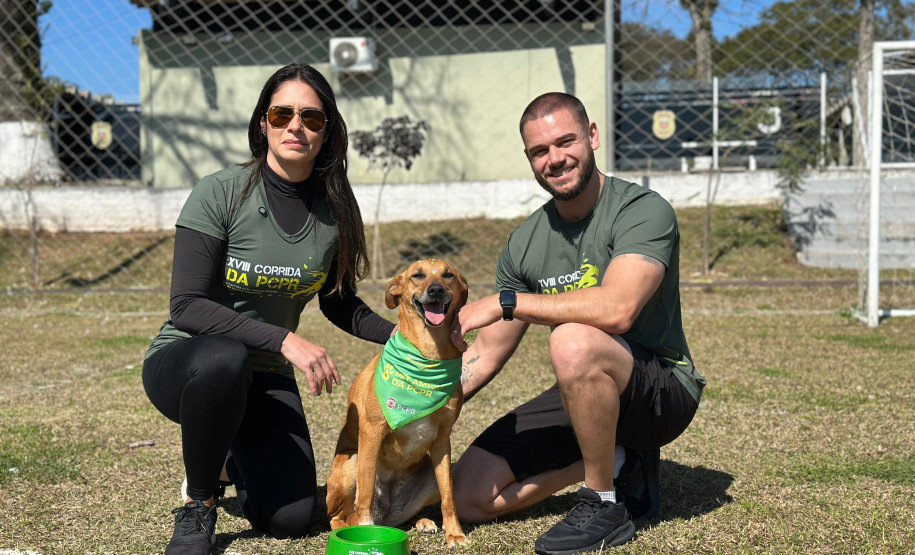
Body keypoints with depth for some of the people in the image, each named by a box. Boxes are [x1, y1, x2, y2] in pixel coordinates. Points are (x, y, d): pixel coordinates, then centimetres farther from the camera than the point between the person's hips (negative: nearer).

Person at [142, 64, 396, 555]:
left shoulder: (336, 210, -5)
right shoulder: (220, 193, -17)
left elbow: (339, 303, 10)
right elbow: (186, 307, -22)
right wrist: (284, 339, -31)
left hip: (264, 379, 4)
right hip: (181, 363, -4)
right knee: (224, 358, -40)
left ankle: (232, 456, 26)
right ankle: (197, 505, -13)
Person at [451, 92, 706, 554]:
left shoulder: (644, 211, -16)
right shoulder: (524, 244, 4)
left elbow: (617, 309, -34)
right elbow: (485, 353, 8)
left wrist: (506, 302, -26)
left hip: (663, 389, -6)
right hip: (581, 397, 7)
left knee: (573, 341, -38)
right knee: (470, 498, -4)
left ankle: (605, 506, -17)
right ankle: (617, 460, 11)